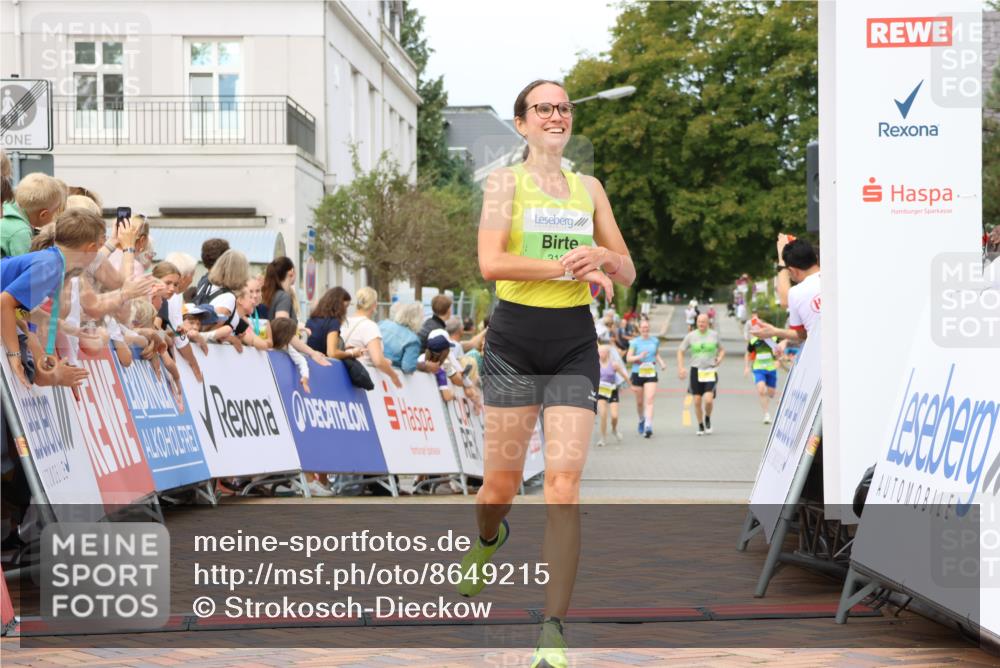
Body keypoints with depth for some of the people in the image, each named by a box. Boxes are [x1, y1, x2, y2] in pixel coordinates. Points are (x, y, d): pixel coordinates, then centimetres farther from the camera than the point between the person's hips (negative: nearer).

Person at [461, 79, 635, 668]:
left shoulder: (589, 188, 13)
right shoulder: (505, 181, 1)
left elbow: (626, 273, 15)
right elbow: (490, 263, -14)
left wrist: (602, 255, -8)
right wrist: (568, 266, -19)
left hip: (575, 343, 2)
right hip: (516, 338, -2)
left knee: (564, 488, -9)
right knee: (501, 483, 5)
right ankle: (489, 539, 44)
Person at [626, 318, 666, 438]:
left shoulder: (655, 341, 7)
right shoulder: (635, 342, -2)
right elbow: (628, 358, -4)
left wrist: (661, 362, 4)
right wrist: (639, 356, -20)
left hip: (651, 374, 1)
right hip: (637, 373, -1)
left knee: (650, 400, -15)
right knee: (639, 402, 11)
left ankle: (648, 426, -20)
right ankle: (641, 420, 38)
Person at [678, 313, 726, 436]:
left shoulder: (714, 335, 2)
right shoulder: (690, 336, 0)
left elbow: (722, 349, 16)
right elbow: (680, 351, 8)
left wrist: (720, 357, -5)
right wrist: (681, 368, -2)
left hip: (710, 371, -1)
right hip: (696, 371, 1)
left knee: (709, 400, -15)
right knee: (697, 401, 1)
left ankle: (708, 418, 16)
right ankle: (700, 426, 20)